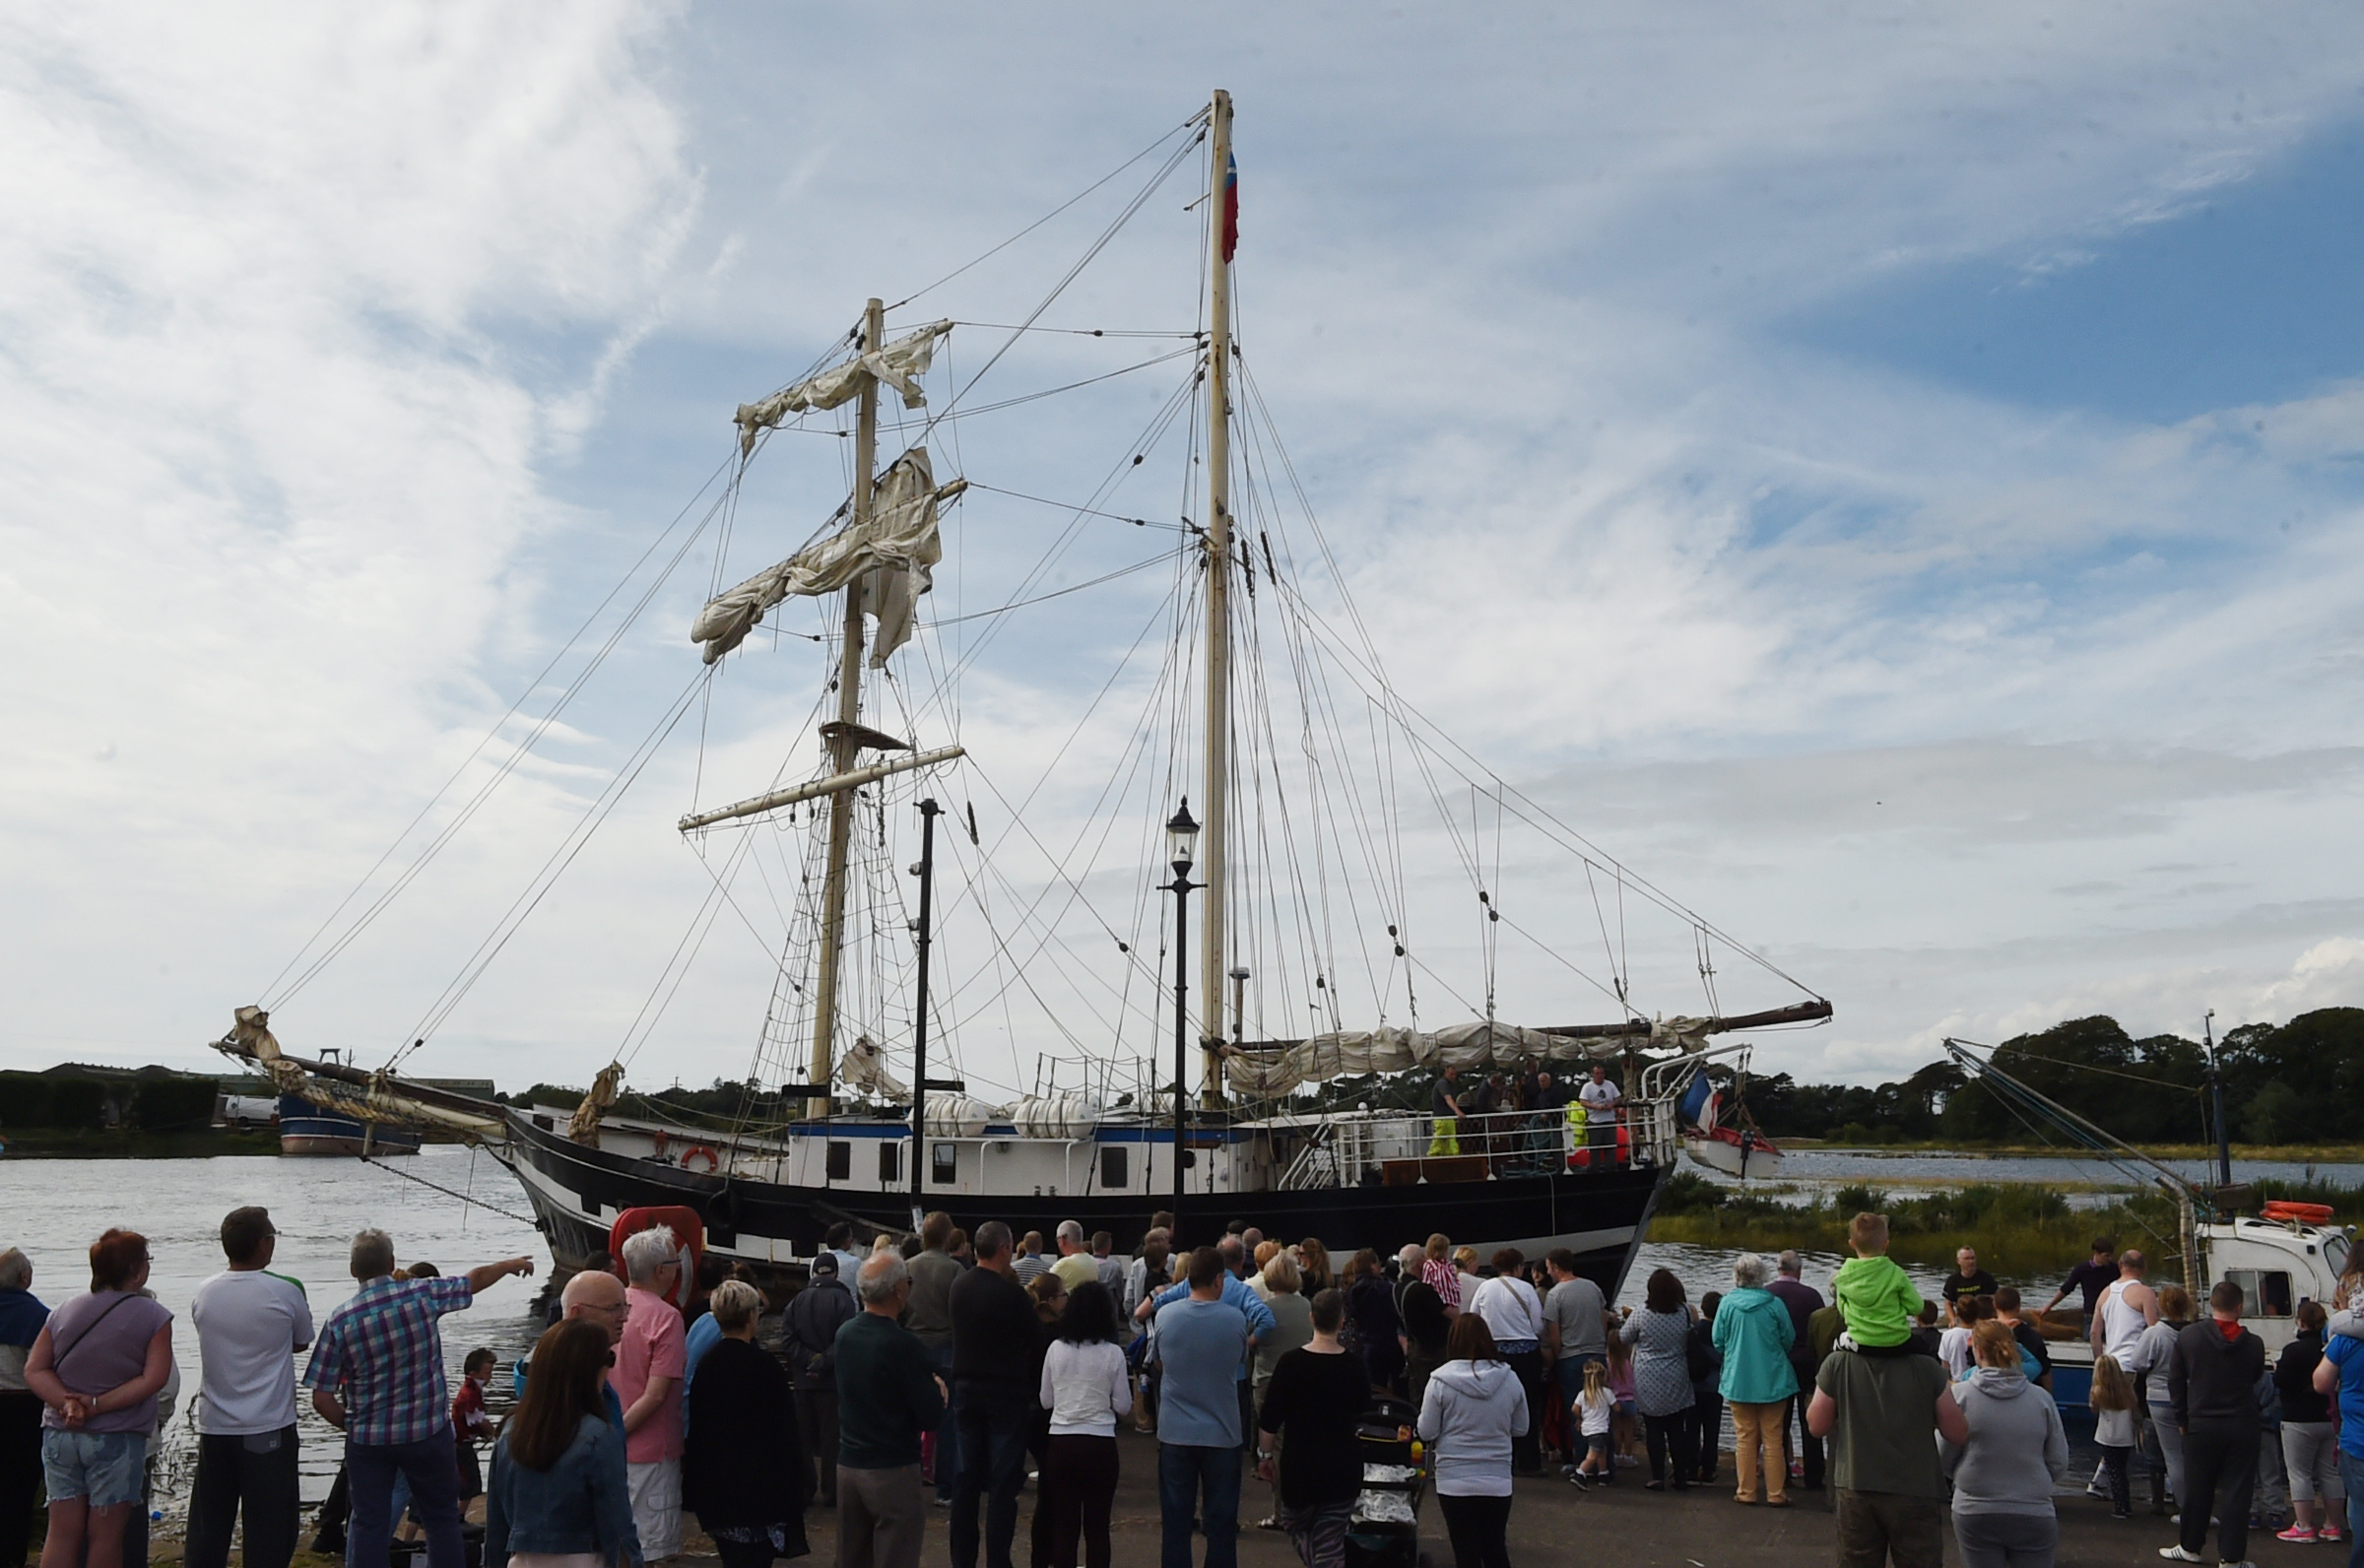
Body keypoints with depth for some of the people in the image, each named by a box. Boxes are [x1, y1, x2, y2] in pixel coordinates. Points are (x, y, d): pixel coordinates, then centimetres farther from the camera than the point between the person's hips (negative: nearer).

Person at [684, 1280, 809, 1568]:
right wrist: (796, 1479, -2)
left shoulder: (705, 1364, 2)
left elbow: (695, 1425, 10)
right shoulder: (764, 1367, -17)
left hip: (714, 1487, 7)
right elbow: (785, 1433, -12)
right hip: (757, 1488, -7)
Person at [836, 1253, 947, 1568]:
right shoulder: (902, 1343, -19)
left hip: (848, 1465, 7)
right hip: (892, 1471, -7)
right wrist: (937, 1389, 5)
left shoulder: (844, 1333, 3)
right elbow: (931, 1416, -16)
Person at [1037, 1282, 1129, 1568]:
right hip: (1100, 1444, -2)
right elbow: (1123, 1407, -3)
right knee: (1097, 1526, 8)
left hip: (1060, 1443, 2)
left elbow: (1046, 1401, 6)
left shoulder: (1055, 1349, -2)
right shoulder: (1112, 1353, -8)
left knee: (1064, 1524, 9)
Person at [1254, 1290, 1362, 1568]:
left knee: (1296, 1526, 22)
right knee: (1331, 1542, 8)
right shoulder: (1353, 1365, -5)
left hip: (1300, 1464, -2)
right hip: (1344, 1466, 2)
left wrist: (1265, 1455, 5)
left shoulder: (1292, 1363, -12)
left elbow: (1269, 1418, -8)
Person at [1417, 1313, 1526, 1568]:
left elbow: (1426, 1432, -9)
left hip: (1455, 1482, -2)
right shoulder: (1509, 1379, -6)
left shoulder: (1441, 1381, -14)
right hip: (1498, 1482, 2)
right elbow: (1520, 1429, 5)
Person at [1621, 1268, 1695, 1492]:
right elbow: (1690, 1342, 8)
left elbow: (1624, 1337, 2)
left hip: (1650, 1384, -2)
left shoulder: (1641, 1316, -13)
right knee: (1677, 1430, 9)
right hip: (1677, 1383, 2)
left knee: (1654, 1430, 4)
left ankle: (1657, 1477, 3)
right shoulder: (1685, 1314, -6)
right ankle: (1681, 1477, 13)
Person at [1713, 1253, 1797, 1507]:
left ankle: (1746, 1491, 13)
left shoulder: (1727, 1304, -8)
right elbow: (1789, 1340, -1)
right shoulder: (1774, 1304, -10)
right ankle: (1776, 1493, 11)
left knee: (1745, 1438, 10)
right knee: (1773, 1439, 8)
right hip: (1772, 1380, -1)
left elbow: (1718, 1341, 0)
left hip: (1738, 1380, 1)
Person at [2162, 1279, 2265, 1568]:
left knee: (2197, 1489, 11)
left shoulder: (2188, 1336, -5)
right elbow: (2256, 1378, 6)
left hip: (2201, 1424, 1)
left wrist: (2182, 1417, 11)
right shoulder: (2253, 1344, -8)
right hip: (2242, 1425, -1)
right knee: (2236, 1491, 4)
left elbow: (2175, 1379, 1)